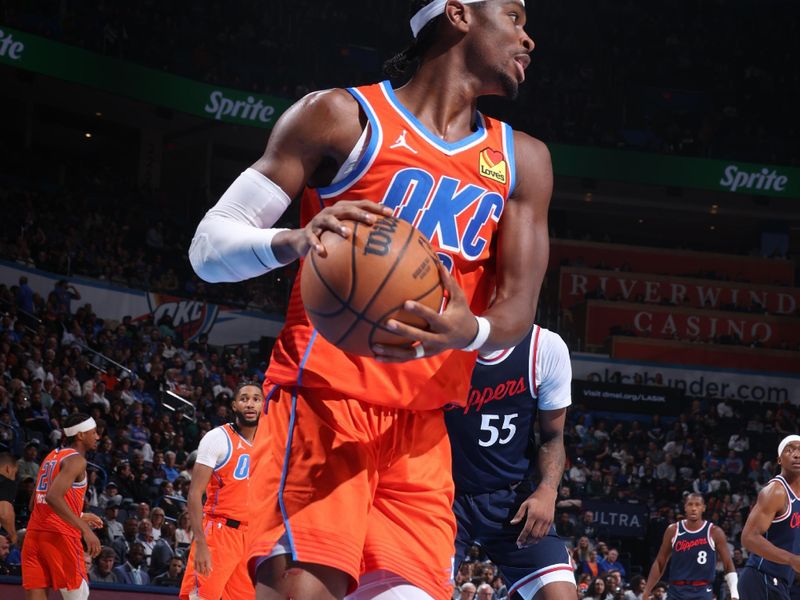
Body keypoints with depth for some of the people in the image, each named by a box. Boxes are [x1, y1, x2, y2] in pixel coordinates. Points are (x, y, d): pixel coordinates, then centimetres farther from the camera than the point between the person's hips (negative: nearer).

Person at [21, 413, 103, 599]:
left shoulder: (51, 457, 21)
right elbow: (53, 497, -23)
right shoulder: (76, 460, -8)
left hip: (34, 534, 8)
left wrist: (80, 517, 30)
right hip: (59, 535, -8)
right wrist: (85, 529, -26)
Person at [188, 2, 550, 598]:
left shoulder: (522, 162, 15)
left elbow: (519, 309, 7)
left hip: (422, 426, 5)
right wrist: (295, 241, -24)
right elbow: (208, 245, -1)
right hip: (324, 399, -5)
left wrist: (468, 332, -18)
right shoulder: (342, 117, 0)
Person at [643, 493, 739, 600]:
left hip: (702, 591, -2)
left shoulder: (714, 532, -2)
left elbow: (728, 565, 1)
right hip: (677, 591, 2)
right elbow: (659, 563, 11)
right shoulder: (673, 531, 4)